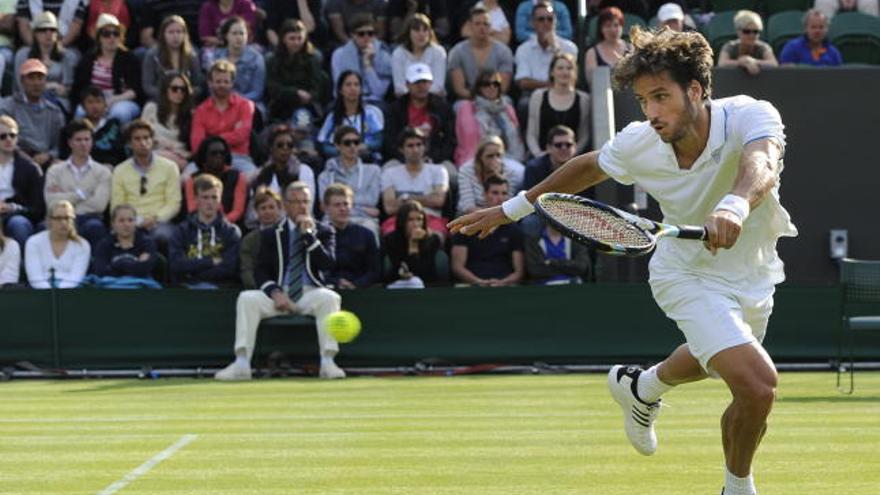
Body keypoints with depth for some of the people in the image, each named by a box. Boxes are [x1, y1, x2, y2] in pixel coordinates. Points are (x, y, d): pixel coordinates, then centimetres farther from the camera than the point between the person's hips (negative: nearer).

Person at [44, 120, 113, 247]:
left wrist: (65, 197, 2)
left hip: (90, 218, 0)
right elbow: (51, 201, -1)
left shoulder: (102, 172, 14)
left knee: (95, 227, -37)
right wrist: (80, 194, 1)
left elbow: (99, 204, -4)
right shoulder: (55, 171, 18)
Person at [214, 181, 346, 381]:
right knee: (246, 298, -26)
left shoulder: (323, 232, 11)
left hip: (311, 294, -1)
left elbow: (328, 264, -5)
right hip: (278, 294, 1)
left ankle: (328, 362, -36)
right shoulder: (271, 235, 13)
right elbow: (260, 271, 5)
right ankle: (241, 364, -32)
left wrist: (309, 235, -11)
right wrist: (275, 292, -15)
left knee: (330, 298, -34)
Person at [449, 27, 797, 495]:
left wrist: (735, 205, -76)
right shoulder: (638, 145, -23)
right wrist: (512, 208, 7)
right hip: (691, 276, -3)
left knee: (708, 360, 32)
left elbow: (762, 163, -54)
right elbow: (589, 166, 0)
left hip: (754, 274, 3)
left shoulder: (750, 117, -31)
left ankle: (642, 386, 66)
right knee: (757, 385, -22)